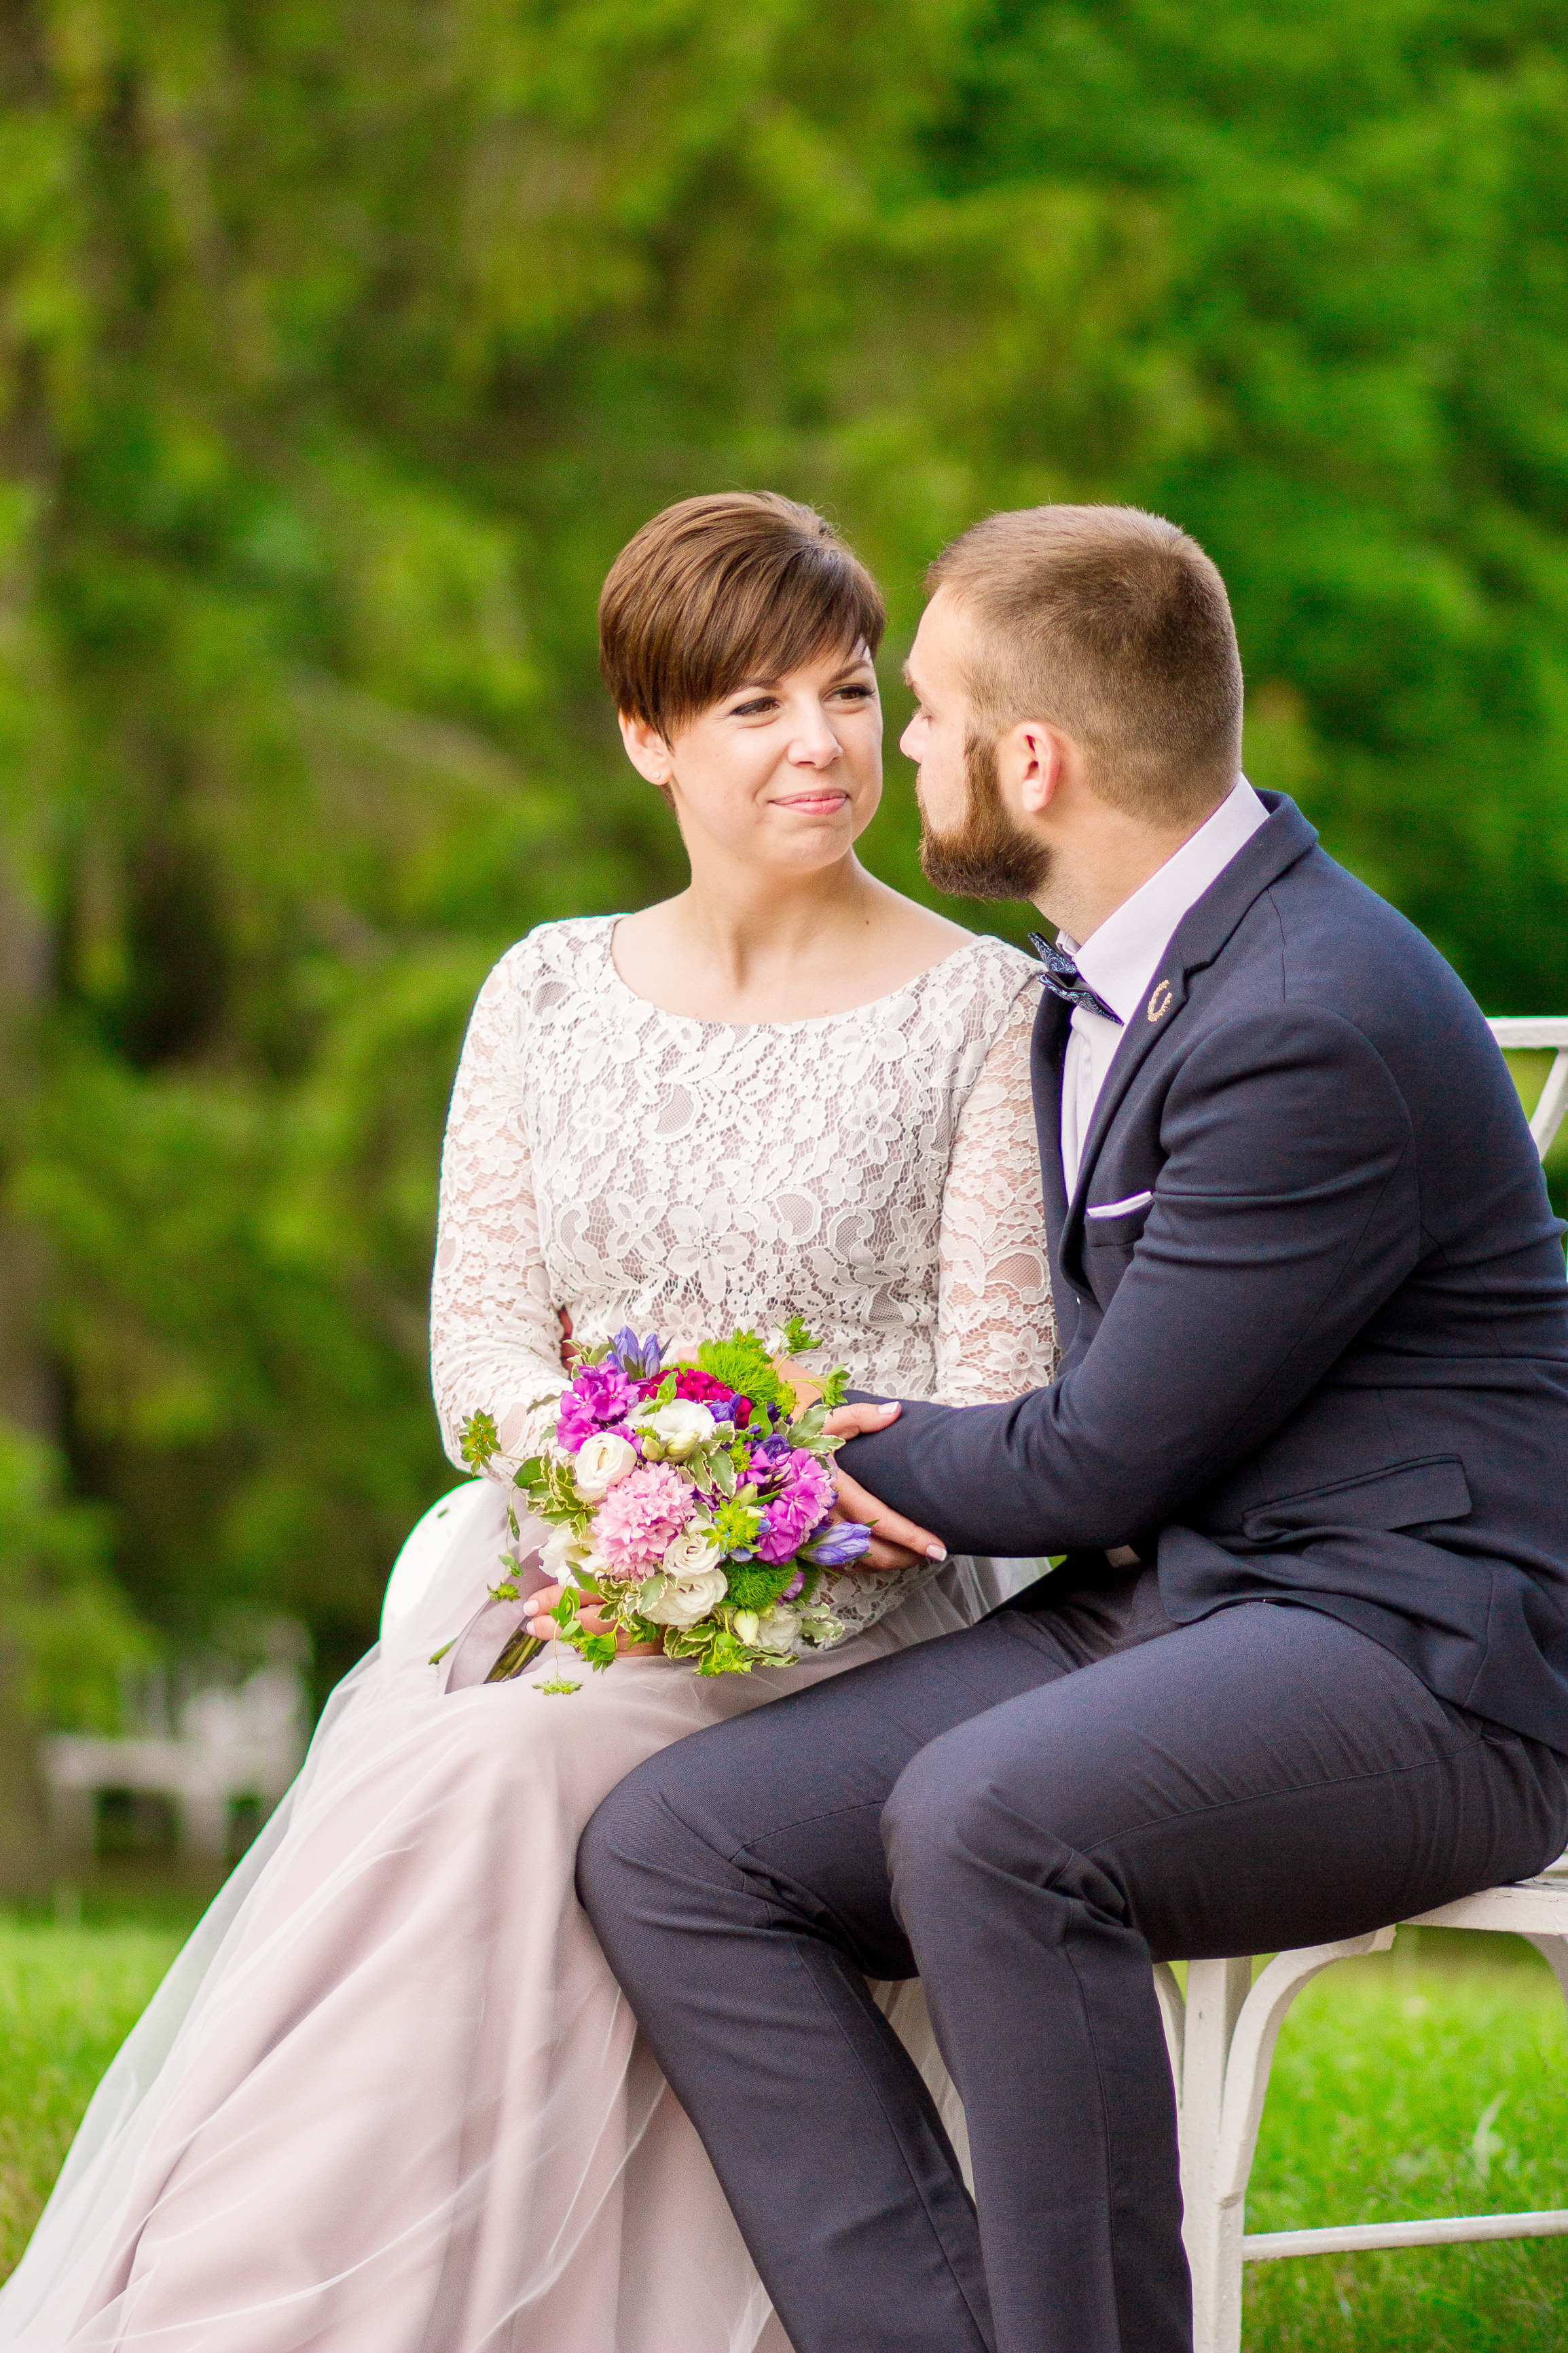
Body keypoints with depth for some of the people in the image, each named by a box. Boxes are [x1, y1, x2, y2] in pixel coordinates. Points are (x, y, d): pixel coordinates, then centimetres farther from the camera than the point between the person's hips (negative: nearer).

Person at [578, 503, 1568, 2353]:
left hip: (1410, 1658, -9)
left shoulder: (1322, 1029, -20)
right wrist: (897, 1446, 8)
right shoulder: (1103, 972, 11)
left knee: (982, 1823, -37)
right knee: (665, 1852, -9)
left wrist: (843, 1460, 1)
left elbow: (1100, 1460, -15)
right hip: (1154, 1607, 9)